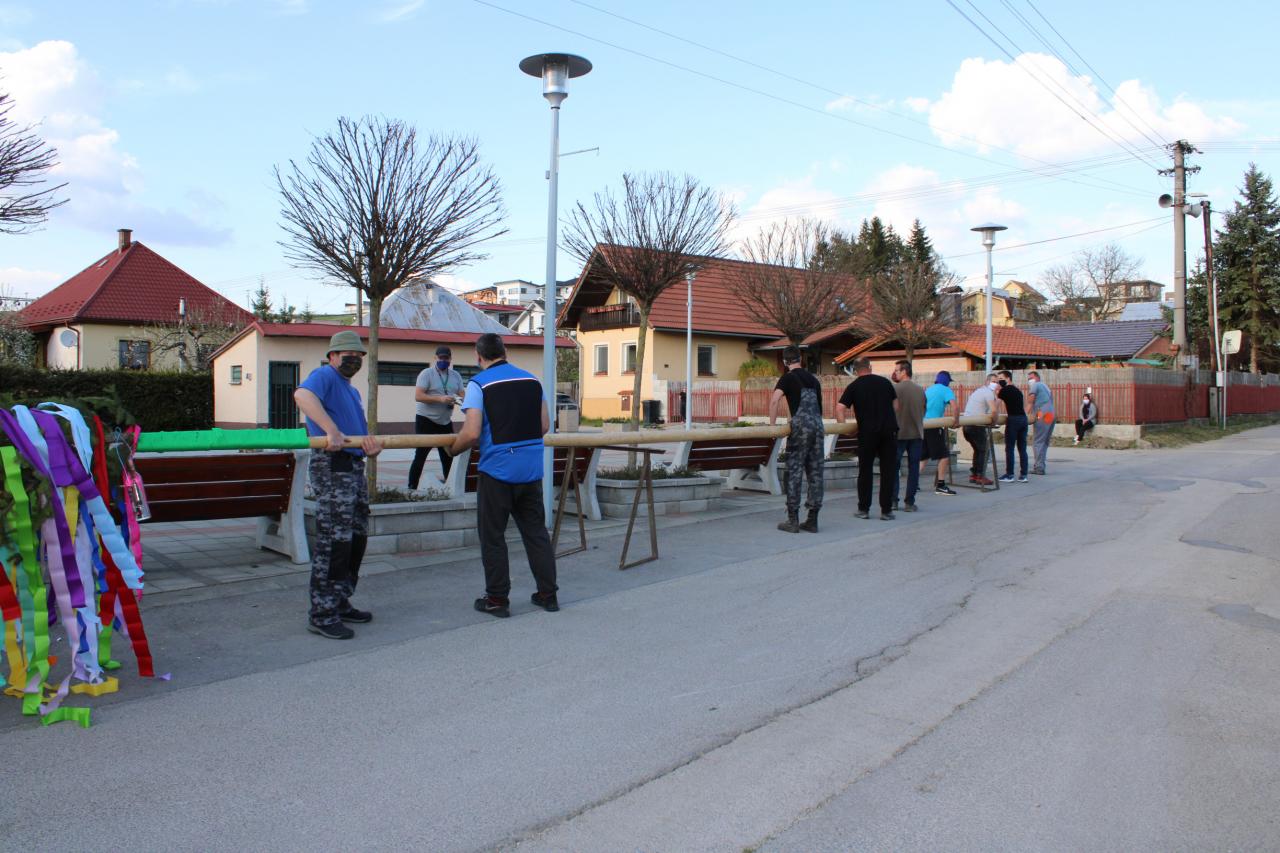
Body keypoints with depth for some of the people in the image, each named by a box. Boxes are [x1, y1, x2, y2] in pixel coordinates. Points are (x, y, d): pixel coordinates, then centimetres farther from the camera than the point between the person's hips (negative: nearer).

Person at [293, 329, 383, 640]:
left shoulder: (352, 391, 24)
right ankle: (322, 615, -3)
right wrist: (331, 431, -35)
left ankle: (340, 604, 27)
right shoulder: (324, 375, -5)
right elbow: (302, 394, -28)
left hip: (355, 467, 10)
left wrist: (371, 445, -5)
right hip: (332, 466, -10)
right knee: (333, 541, -10)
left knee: (357, 539, 15)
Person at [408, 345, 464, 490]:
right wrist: (440, 398, -27)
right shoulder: (427, 374, -9)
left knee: (448, 456, 11)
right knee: (420, 456, -4)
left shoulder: (456, 376, 8)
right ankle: (411, 489, 1)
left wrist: (458, 400, -16)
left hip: (446, 422, 6)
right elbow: (418, 396, -17)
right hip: (426, 421, -5)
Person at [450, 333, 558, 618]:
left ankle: (497, 600, 14)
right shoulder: (532, 380, 6)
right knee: (536, 531, 14)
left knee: (493, 536, 8)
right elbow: (544, 426, 9)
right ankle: (548, 594, 20)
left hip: (497, 469, -5)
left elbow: (471, 433, -17)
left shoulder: (479, 384, -9)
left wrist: (451, 449, 2)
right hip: (531, 469, 5)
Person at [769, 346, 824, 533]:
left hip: (801, 426, -6)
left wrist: (772, 425, -2)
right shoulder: (813, 379, 21)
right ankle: (812, 520, 10)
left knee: (794, 472, -2)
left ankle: (793, 520, -3)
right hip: (818, 426, 6)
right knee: (815, 472, 7)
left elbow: (774, 401, -11)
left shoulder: (788, 377, 1)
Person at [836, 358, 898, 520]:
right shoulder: (885, 382, 10)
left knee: (865, 470, 9)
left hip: (867, 432, -1)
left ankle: (863, 509, 13)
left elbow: (840, 408, -5)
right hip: (889, 430, 1)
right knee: (888, 471, 5)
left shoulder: (854, 386, 3)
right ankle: (886, 510, 6)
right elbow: (895, 405, 18)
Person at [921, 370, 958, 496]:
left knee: (924, 456, 15)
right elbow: (953, 406, -18)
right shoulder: (946, 390, -2)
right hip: (934, 427, -7)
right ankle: (940, 485, -2)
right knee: (944, 455, -1)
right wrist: (956, 421, -9)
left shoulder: (928, 389, 19)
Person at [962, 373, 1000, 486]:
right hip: (977, 425, -9)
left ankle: (973, 474, 21)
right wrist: (994, 420, -3)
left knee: (977, 449, 20)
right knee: (983, 450, 1)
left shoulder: (977, 390, 21)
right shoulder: (988, 392, -8)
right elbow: (993, 410, -23)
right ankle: (980, 476, 0)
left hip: (966, 424, 9)